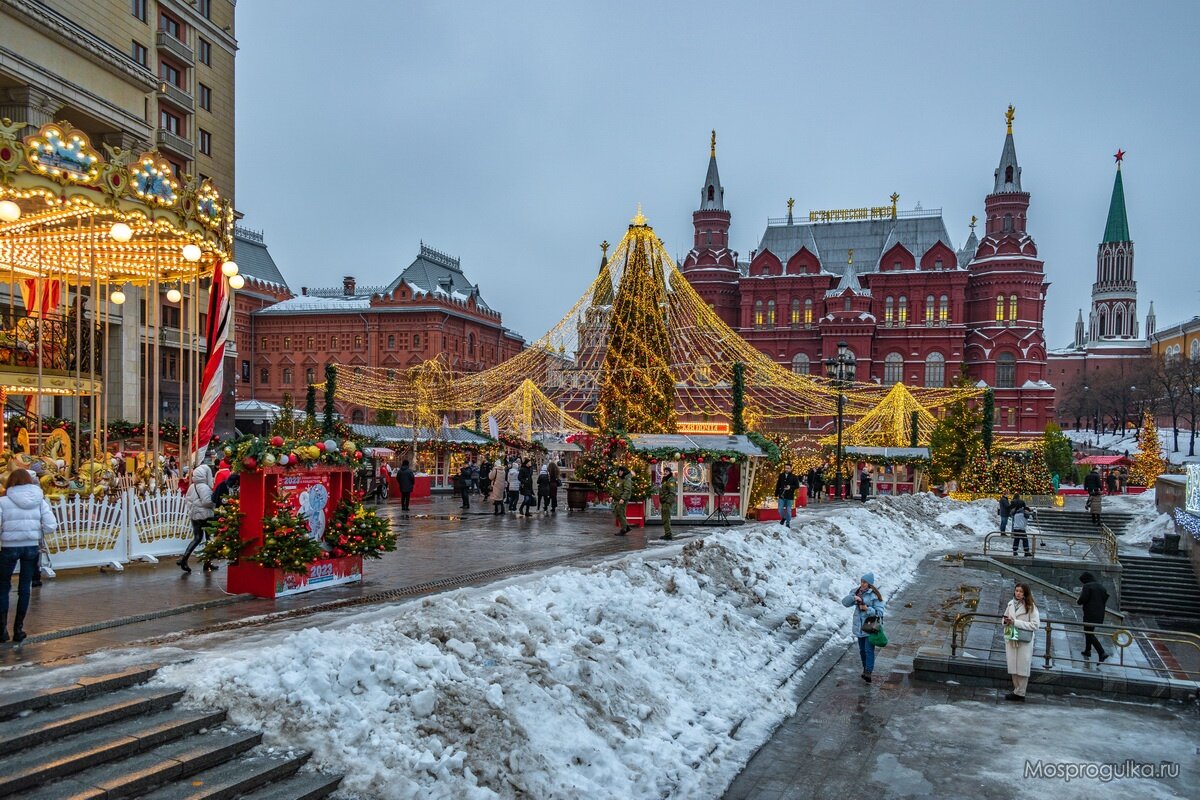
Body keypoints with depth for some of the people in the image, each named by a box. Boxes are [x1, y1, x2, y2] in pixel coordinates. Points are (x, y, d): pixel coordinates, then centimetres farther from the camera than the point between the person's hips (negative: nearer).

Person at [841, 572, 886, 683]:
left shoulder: (875, 595, -12)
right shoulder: (857, 592, 6)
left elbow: (880, 612, -13)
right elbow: (845, 602, 0)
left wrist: (867, 609, -26)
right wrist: (853, 597, -18)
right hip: (859, 627, 6)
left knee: (869, 650, -14)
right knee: (862, 650, 14)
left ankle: (868, 673, -18)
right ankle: (865, 669, 27)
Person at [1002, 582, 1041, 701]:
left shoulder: (1031, 606, -10)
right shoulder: (1011, 604, 5)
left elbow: (1035, 625, -14)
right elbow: (1005, 618, 19)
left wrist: (1015, 622, -18)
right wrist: (1006, 621, -6)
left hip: (1024, 642, -5)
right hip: (1011, 639, 5)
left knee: (1022, 668, 2)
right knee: (1013, 667, 10)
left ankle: (1019, 693, 12)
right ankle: (1017, 691, 22)